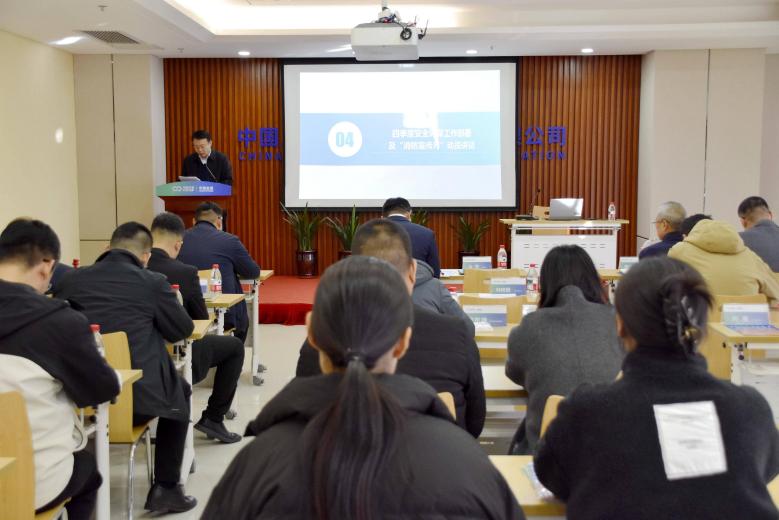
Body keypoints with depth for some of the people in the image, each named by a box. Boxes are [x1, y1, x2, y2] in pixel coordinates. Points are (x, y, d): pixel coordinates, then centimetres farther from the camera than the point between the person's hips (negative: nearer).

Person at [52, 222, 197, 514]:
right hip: (137, 399, -4)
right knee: (179, 391, 27)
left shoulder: (71, 279, 6)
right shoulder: (153, 282, -3)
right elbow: (183, 330, 8)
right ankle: (166, 489, 22)